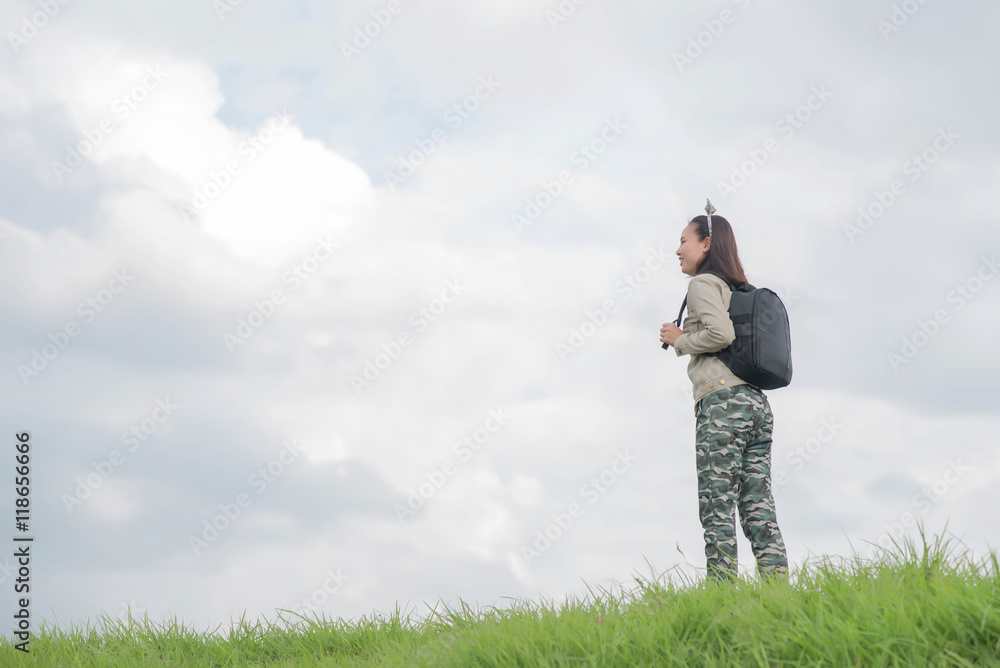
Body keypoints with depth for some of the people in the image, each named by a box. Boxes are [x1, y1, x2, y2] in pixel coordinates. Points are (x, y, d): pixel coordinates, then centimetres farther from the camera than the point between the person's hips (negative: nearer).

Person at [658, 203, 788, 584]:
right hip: (757, 403, 8)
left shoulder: (703, 283, -1)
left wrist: (679, 340, -1)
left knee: (717, 510, -8)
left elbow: (722, 333, -17)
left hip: (722, 401, -8)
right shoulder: (742, 290, 23)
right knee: (759, 510, 3)